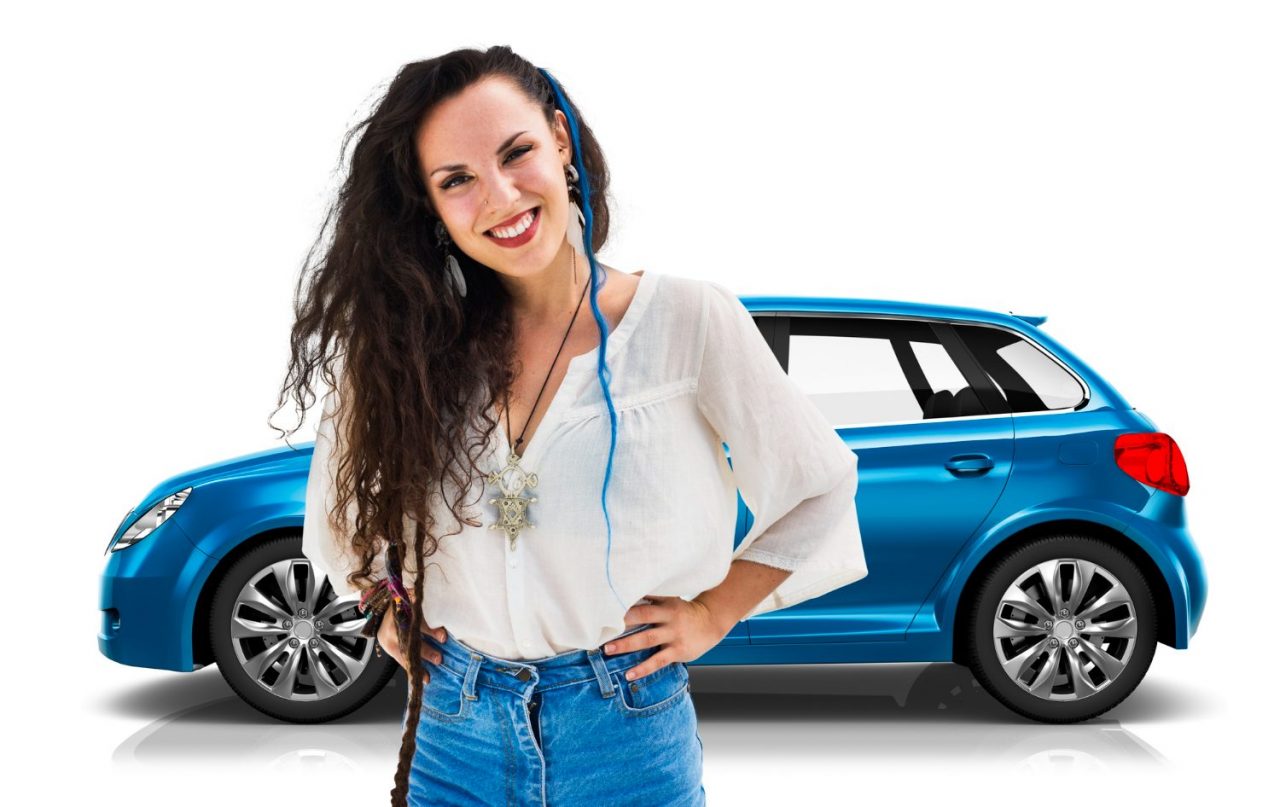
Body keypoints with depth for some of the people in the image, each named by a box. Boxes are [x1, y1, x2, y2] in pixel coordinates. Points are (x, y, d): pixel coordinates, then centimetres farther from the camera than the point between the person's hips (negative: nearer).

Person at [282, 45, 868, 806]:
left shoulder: (688, 319, -12)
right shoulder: (412, 341, -3)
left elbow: (817, 487, 0)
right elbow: (342, 498, 15)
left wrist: (712, 612, -3)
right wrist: (386, 608, 5)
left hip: (625, 733, -2)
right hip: (454, 732, 3)